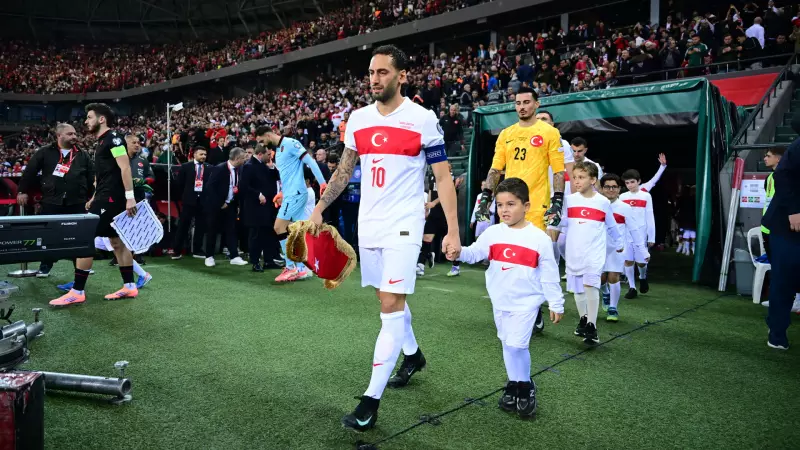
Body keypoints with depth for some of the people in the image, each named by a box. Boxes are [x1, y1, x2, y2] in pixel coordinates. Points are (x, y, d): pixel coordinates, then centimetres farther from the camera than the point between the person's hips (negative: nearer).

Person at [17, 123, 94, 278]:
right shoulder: (45, 152, 4)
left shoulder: (83, 155, 10)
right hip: (51, 202, -1)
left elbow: (91, 178, 10)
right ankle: (45, 266, 19)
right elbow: (30, 171, 7)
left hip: (76, 203, 1)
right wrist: (22, 191, 5)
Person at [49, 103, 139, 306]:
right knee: (117, 241, 11)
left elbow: (125, 167, -19)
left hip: (110, 198, -10)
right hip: (108, 198, 10)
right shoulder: (102, 142, 19)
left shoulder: (112, 137, -10)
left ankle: (77, 291, -3)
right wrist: (95, 198, 25)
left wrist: (130, 197, -25)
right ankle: (129, 286, 16)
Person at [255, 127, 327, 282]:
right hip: (290, 194, 9)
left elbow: (310, 161, -15)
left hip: (296, 193, -9)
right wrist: (281, 192, 18)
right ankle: (301, 269, 11)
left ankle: (291, 267, -3)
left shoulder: (290, 143, -9)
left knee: (279, 227, -10)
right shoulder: (277, 150, 19)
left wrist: (323, 183, -21)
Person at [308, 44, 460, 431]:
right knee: (390, 299, 17)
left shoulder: (423, 119, -8)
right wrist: (319, 209, 10)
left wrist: (453, 230, -12)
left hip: (403, 226, -5)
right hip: (368, 224, 6)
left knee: (391, 305, -11)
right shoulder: (358, 118, 6)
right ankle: (413, 355, 42)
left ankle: (371, 400, -4)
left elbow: (443, 177, -7)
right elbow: (344, 170, 15)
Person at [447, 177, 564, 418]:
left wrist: (556, 303, -2)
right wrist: (458, 252, -30)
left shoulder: (539, 238, -11)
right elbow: (475, 252, -8)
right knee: (508, 345, 15)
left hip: (526, 301, -4)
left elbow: (549, 273, -6)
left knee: (517, 344, -9)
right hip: (500, 301, 4)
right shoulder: (493, 233, -3)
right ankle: (514, 384, 32)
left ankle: (526, 386, 14)